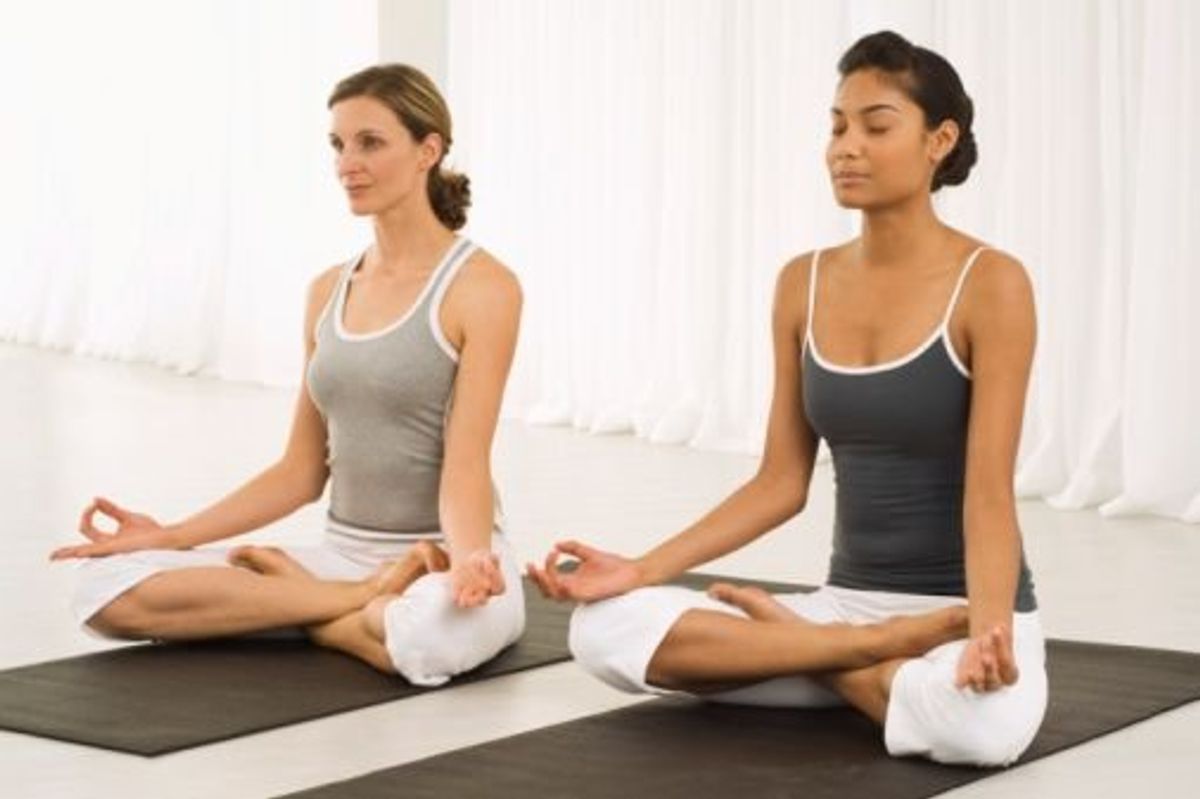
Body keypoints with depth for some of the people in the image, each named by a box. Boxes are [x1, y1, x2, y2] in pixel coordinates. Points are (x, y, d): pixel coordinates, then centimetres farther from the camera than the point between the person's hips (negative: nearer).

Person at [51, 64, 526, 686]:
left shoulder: (482, 287, -9)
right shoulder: (328, 291, 10)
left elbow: (465, 466, -16)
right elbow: (302, 472, 12)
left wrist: (467, 560, -37)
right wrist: (171, 537, 3)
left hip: (438, 561, -7)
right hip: (343, 554, 7)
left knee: (441, 629, -46)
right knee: (106, 586, -14)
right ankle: (364, 598, -13)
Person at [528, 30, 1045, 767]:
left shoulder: (990, 284, -12)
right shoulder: (803, 285, 4)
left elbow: (989, 492, -17)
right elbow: (782, 482, 6)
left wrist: (988, 630, -35)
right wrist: (642, 570, -4)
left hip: (961, 610, -5)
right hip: (850, 599, 5)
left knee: (981, 721, -42)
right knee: (605, 628, -16)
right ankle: (880, 649, -12)